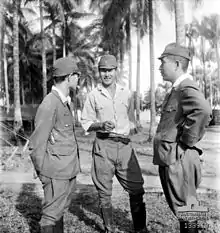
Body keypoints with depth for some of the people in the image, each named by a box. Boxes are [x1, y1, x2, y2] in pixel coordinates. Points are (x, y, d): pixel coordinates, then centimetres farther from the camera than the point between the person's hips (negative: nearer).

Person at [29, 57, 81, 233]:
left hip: (70, 170, 8)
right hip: (56, 172, -8)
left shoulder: (67, 102, 10)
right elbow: (37, 144, -15)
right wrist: (42, 173, -7)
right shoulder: (49, 104, -17)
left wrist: (75, 163, 12)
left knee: (60, 210, 19)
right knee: (52, 214, 5)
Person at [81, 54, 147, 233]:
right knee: (104, 192, 5)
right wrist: (101, 125, -14)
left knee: (137, 188, 3)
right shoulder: (93, 95, 1)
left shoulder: (126, 94, 10)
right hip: (103, 146, -2)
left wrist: (127, 132, 3)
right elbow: (85, 123, 3)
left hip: (125, 145, 2)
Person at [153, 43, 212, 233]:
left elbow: (203, 111, -38)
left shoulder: (187, 89, -17)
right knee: (182, 209, 20)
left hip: (177, 160, -10)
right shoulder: (177, 89, 15)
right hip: (171, 159, 10)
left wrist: (188, 141, -26)